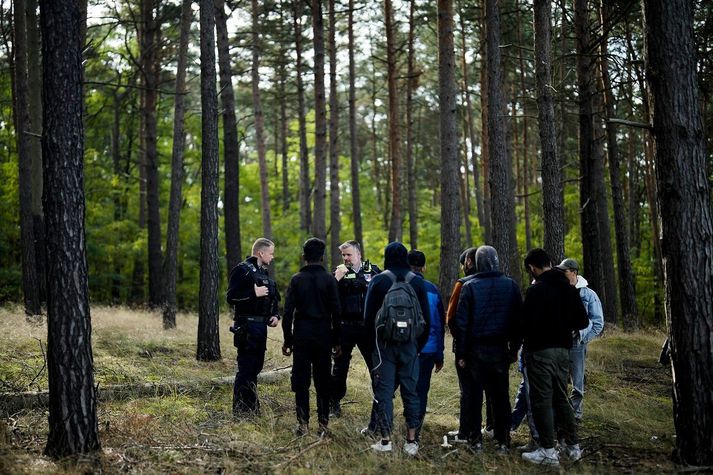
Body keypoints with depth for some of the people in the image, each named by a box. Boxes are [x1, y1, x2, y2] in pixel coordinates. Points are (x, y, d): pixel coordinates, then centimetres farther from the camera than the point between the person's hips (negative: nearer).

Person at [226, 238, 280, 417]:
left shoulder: (264, 272, 19)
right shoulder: (242, 270, -8)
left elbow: (273, 298, 26)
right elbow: (231, 297, -16)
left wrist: (275, 315, 10)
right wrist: (254, 293, -21)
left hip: (261, 326, 9)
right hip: (247, 326, -9)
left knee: (255, 367, 13)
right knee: (246, 368, -8)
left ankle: (252, 408, 21)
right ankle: (240, 410, -3)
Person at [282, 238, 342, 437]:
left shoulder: (296, 279, -1)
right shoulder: (329, 280, -1)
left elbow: (288, 312, -3)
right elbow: (336, 313, -1)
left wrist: (288, 340, 3)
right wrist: (336, 341, 6)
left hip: (301, 334, 0)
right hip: (324, 336, 0)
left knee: (301, 381, 4)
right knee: (323, 381, 6)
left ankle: (303, 423, 2)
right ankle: (323, 423, 7)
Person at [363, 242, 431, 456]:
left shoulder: (378, 281, -3)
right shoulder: (417, 282, 4)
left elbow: (368, 316, -1)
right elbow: (426, 318, 5)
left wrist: (373, 342, 10)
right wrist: (420, 345, 13)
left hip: (384, 344, -2)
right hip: (410, 345, 2)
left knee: (384, 390, 3)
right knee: (410, 390, 7)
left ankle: (385, 440, 2)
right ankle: (411, 441, 7)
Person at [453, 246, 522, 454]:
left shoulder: (470, 287, -6)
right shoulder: (510, 285, 0)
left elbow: (461, 322, -5)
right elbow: (517, 319, 3)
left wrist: (461, 353, 0)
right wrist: (514, 348, 9)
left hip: (476, 349, -2)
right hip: (500, 349, 2)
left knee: (475, 395, 7)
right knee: (501, 396, 8)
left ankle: (476, 440, 10)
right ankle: (503, 442, 10)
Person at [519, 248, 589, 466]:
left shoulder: (537, 289, -16)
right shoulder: (569, 288, 7)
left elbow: (527, 323, -21)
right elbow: (582, 322, 9)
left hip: (540, 350, -7)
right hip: (563, 349, 7)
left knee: (541, 399, -1)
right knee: (561, 397, 16)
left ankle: (548, 450, 0)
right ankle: (572, 446, 20)